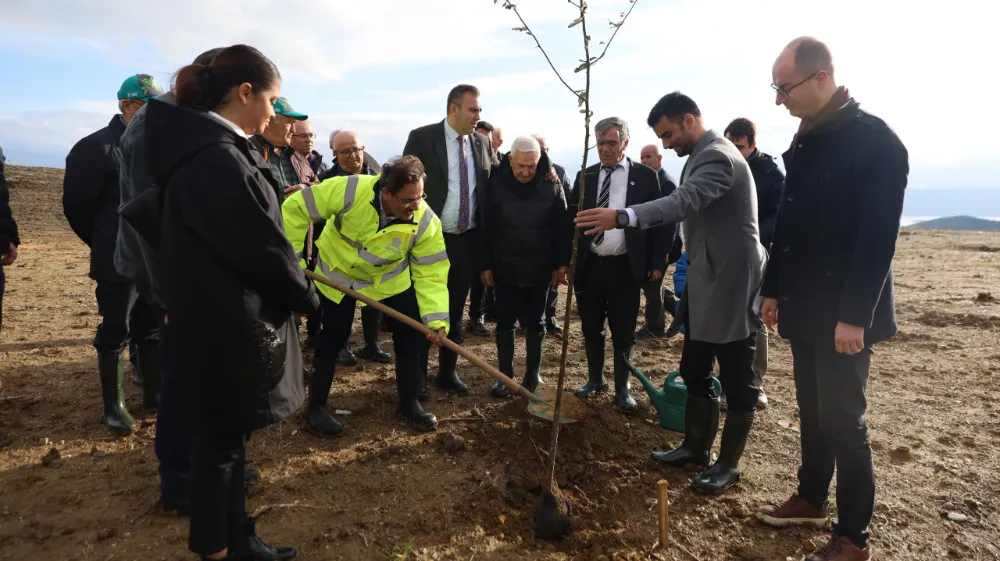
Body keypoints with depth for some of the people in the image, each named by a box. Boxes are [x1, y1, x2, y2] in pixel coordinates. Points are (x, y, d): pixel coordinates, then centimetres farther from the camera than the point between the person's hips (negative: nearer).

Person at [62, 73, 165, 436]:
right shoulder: (96, 147, -11)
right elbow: (76, 205, -7)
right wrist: (107, 245, 2)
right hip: (119, 262, -5)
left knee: (152, 329, 14)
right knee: (115, 334, 6)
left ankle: (154, 393, 28)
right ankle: (113, 406, 19)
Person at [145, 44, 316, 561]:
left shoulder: (214, 149, 9)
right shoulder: (216, 158, -22)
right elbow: (260, 246, -19)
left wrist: (294, 291, 11)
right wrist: (306, 297, -3)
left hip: (224, 321, 10)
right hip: (224, 328, -10)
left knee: (227, 436, 18)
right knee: (219, 440, 7)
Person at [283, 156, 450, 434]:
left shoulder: (425, 221, -28)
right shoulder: (350, 190, -35)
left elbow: (431, 273, -23)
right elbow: (295, 209, -25)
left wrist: (436, 317, -34)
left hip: (390, 278, 2)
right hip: (337, 273, -2)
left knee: (412, 335, -2)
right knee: (332, 339, 2)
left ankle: (409, 402, 18)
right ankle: (316, 407, 22)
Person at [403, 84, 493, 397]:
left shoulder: (481, 142, 6)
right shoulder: (422, 138, -7)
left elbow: (490, 187, 10)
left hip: (467, 241, 4)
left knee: (456, 310, 14)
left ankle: (448, 372, 28)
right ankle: (417, 374, 23)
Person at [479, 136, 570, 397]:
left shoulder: (552, 186, -5)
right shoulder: (496, 184, -6)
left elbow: (562, 228, 0)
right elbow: (486, 227, -2)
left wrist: (562, 263, -3)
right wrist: (485, 264, -3)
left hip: (539, 270, 0)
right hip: (504, 269, 0)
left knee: (535, 324, 11)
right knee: (504, 324, 7)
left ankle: (533, 374, 26)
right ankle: (505, 375, 21)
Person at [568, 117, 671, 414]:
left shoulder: (645, 176, 0)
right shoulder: (586, 176, 7)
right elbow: (571, 218, 8)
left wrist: (657, 263, -5)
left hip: (625, 267, -3)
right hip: (589, 266, 3)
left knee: (623, 333, 7)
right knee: (591, 329, 14)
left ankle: (622, 389, 22)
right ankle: (595, 379, 32)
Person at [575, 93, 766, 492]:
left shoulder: (718, 157, -18)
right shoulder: (702, 155, 15)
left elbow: (684, 201, -36)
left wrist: (621, 217, -48)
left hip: (731, 283, -10)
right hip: (705, 282, 10)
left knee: (736, 378, 4)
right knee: (695, 372, 16)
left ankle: (729, 463, 18)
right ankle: (696, 446, 31)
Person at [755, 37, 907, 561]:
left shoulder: (875, 141, -14)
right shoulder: (805, 141, 10)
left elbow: (879, 237, -19)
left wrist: (854, 316, -21)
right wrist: (774, 289, 14)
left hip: (844, 313, -7)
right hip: (805, 307, 7)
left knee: (843, 421, 1)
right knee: (812, 411, 17)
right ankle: (811, 499, 34)